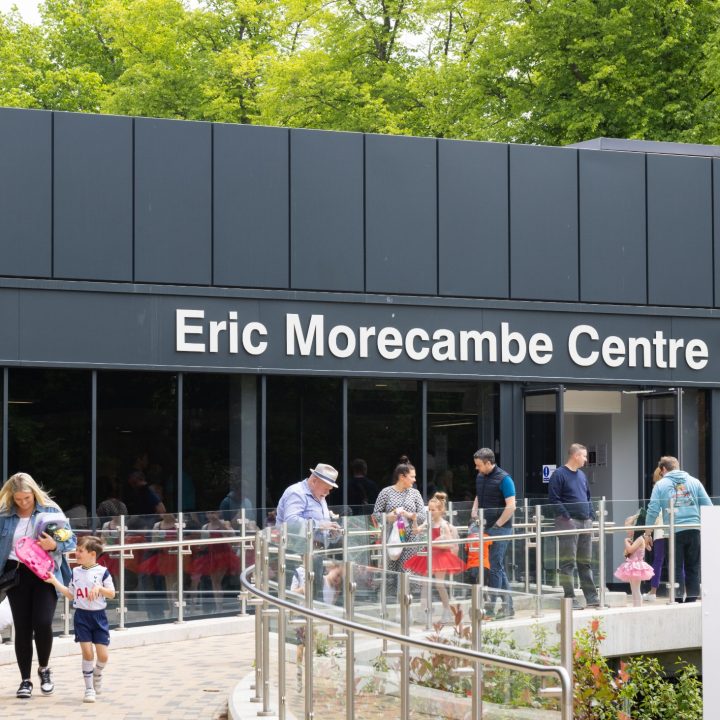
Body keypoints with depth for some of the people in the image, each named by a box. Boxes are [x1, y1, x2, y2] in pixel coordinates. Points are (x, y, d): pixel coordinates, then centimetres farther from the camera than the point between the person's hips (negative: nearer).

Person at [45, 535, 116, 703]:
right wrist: (54, 582, 8)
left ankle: (97, 674, 30)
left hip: (98, 616, -2)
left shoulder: (102, 572, -6)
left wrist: (99, 588, -22)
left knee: (103, 655, -4)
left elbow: (112, 594, -4)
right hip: (81, 616, 2)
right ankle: (89, 688, 5)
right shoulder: (75, 572, 6)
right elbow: (70, 595, 13)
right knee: (87, 652, -6)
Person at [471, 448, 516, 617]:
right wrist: (474, 514, 9)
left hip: (499, 529, -8)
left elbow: (511, 507, -16)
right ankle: (508, 607, 17)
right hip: (485, 528, 8)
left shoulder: (503, 479, -12)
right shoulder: (480, 477, 11)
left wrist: (497, 525, -14)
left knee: (494, 568, -4)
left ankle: (490, 608, 0)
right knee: (498, 567, 11)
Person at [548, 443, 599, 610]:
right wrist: (567, 518, -17)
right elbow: (554, 499, -13)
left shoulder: (581, 475, 18)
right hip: (568, 523, -8)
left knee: (585, 562, 10)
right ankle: (570, 599, -4)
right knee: (568, 563, -5)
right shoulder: (559, 475, -7)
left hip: (585, 523, 8)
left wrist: (591, 517, 11)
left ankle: (591, 597, 13)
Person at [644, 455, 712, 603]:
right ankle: (692, 599, 8)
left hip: (674, 531, -2)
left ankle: (678, 600, 2)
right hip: (694, 530, 2)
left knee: (676, 569, 3)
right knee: (693, 568, 9)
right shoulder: (694, 482, 10)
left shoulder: (661, 484, 3)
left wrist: (647, 533, 4)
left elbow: (652, 510, -3)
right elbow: (708, 506, 7)